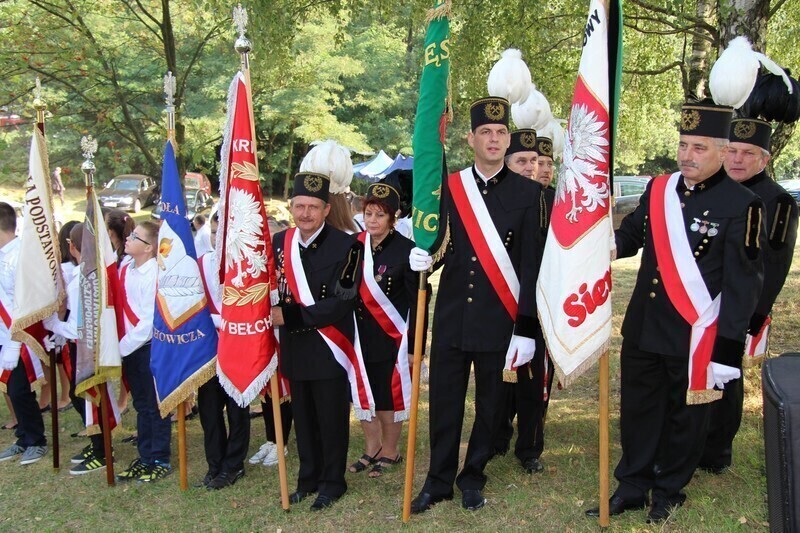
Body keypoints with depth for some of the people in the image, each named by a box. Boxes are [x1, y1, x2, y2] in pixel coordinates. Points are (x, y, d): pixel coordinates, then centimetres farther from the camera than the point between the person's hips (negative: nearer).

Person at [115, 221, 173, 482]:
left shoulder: (155, 276, -17)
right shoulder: (125, 269, 5)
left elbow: (149, 321, -18)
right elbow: (120, 308, 10)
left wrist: (124, 346, -13)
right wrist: (122, 343, 1)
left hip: (151, 346, -7)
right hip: (130, 347, 7)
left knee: (155, 406, 4)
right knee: (141, 404, 16)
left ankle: (161, 460, 16)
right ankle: (145, 457, 27)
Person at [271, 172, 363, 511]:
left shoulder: (346, 247, -14)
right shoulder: (280, 242, 4)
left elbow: (341, 303, -20)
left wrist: (289, 315, -22)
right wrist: (273, 310, -4)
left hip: (329, 350, -5)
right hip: (294, 348, 5)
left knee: (332, 418, 7)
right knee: (303, 417, 16)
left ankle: (332, 481, 25)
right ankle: (308, 477, 33)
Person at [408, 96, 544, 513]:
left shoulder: (528, 192, -3)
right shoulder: (448, 187, 3)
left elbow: (531, 265, -5)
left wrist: (526, 329, -9)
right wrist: (424, 257, -16)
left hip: (500, 321, -1)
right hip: (452, 317, 2)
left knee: (490, 404, 12)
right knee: (444, 401, 8)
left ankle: (473, 478, 31)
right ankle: (439, 481, 25)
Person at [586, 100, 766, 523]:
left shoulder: (741, 205, -13)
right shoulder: (658, 189, 3)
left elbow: (744, 284, -13)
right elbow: (631, 234, 13)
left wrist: (727, 350, -15)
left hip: (696, 339, -5)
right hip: (642, 329, 5)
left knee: (684, 417, 14)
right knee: (637, 410, 16)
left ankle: (669, 492, 33)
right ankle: (631, 487, 33)